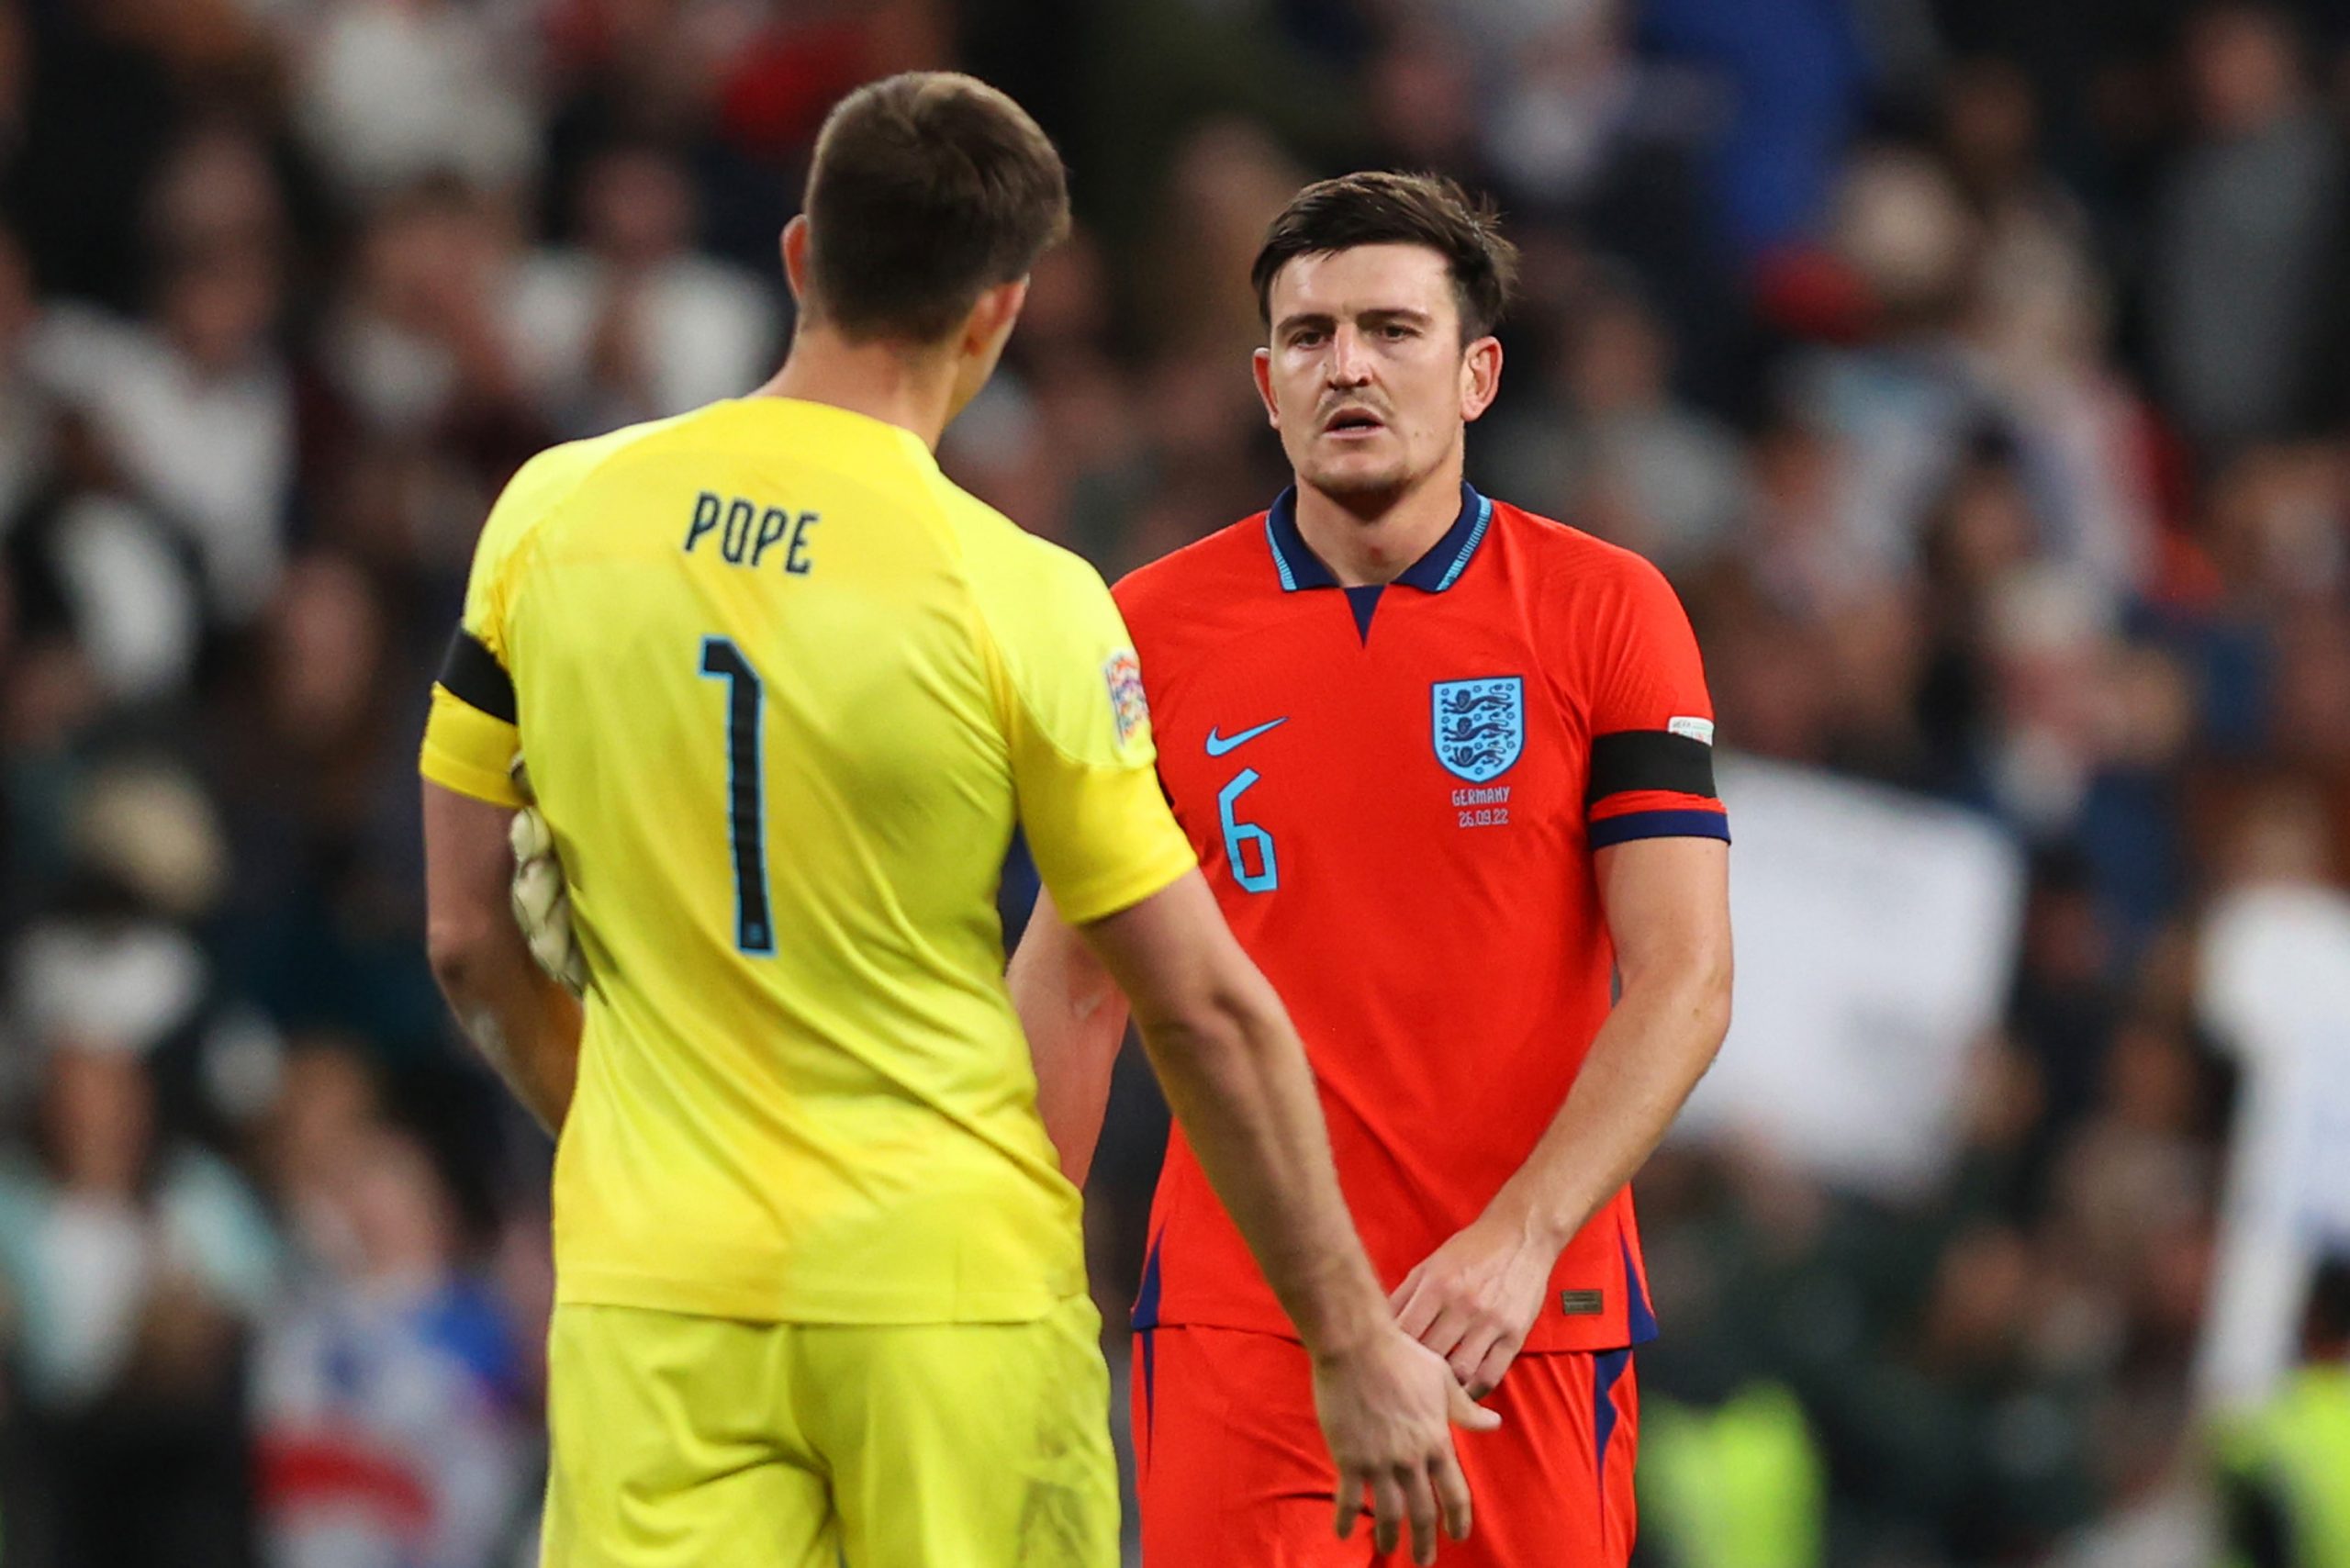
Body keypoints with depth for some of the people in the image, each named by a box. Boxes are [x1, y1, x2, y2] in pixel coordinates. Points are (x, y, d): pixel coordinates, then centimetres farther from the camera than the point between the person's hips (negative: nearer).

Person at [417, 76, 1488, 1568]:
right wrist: (1356, 1347, 3)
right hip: (950, 1288, -3)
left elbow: (469, 942, 7)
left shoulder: (552, 516, 0)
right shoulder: (1019, 600, -10)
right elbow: (1206, 1011, -6)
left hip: (653, 1301, 3)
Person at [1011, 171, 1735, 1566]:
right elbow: (1071, 983, 10)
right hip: (1232, 1329, 0)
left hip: (1525, 1328, 0)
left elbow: (1684, 978, -4)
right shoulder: (1155, 626, 6)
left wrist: (1521, 1239, -16)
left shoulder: (1608, 612, 1)